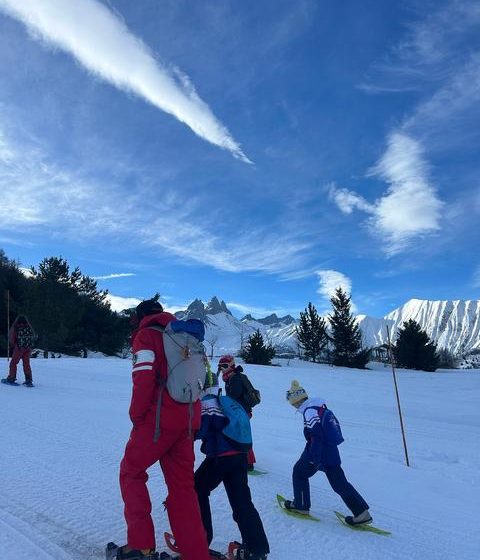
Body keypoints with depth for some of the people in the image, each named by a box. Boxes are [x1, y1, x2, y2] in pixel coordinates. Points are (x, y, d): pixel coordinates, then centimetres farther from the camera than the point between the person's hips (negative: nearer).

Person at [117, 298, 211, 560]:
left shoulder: (146, 335, -1)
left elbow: (144, 377, -15)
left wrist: (136, 415, -4)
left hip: (158, 419, -6)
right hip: (188, 420, 6)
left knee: (131, 472, 14)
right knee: (182, 485, 14)